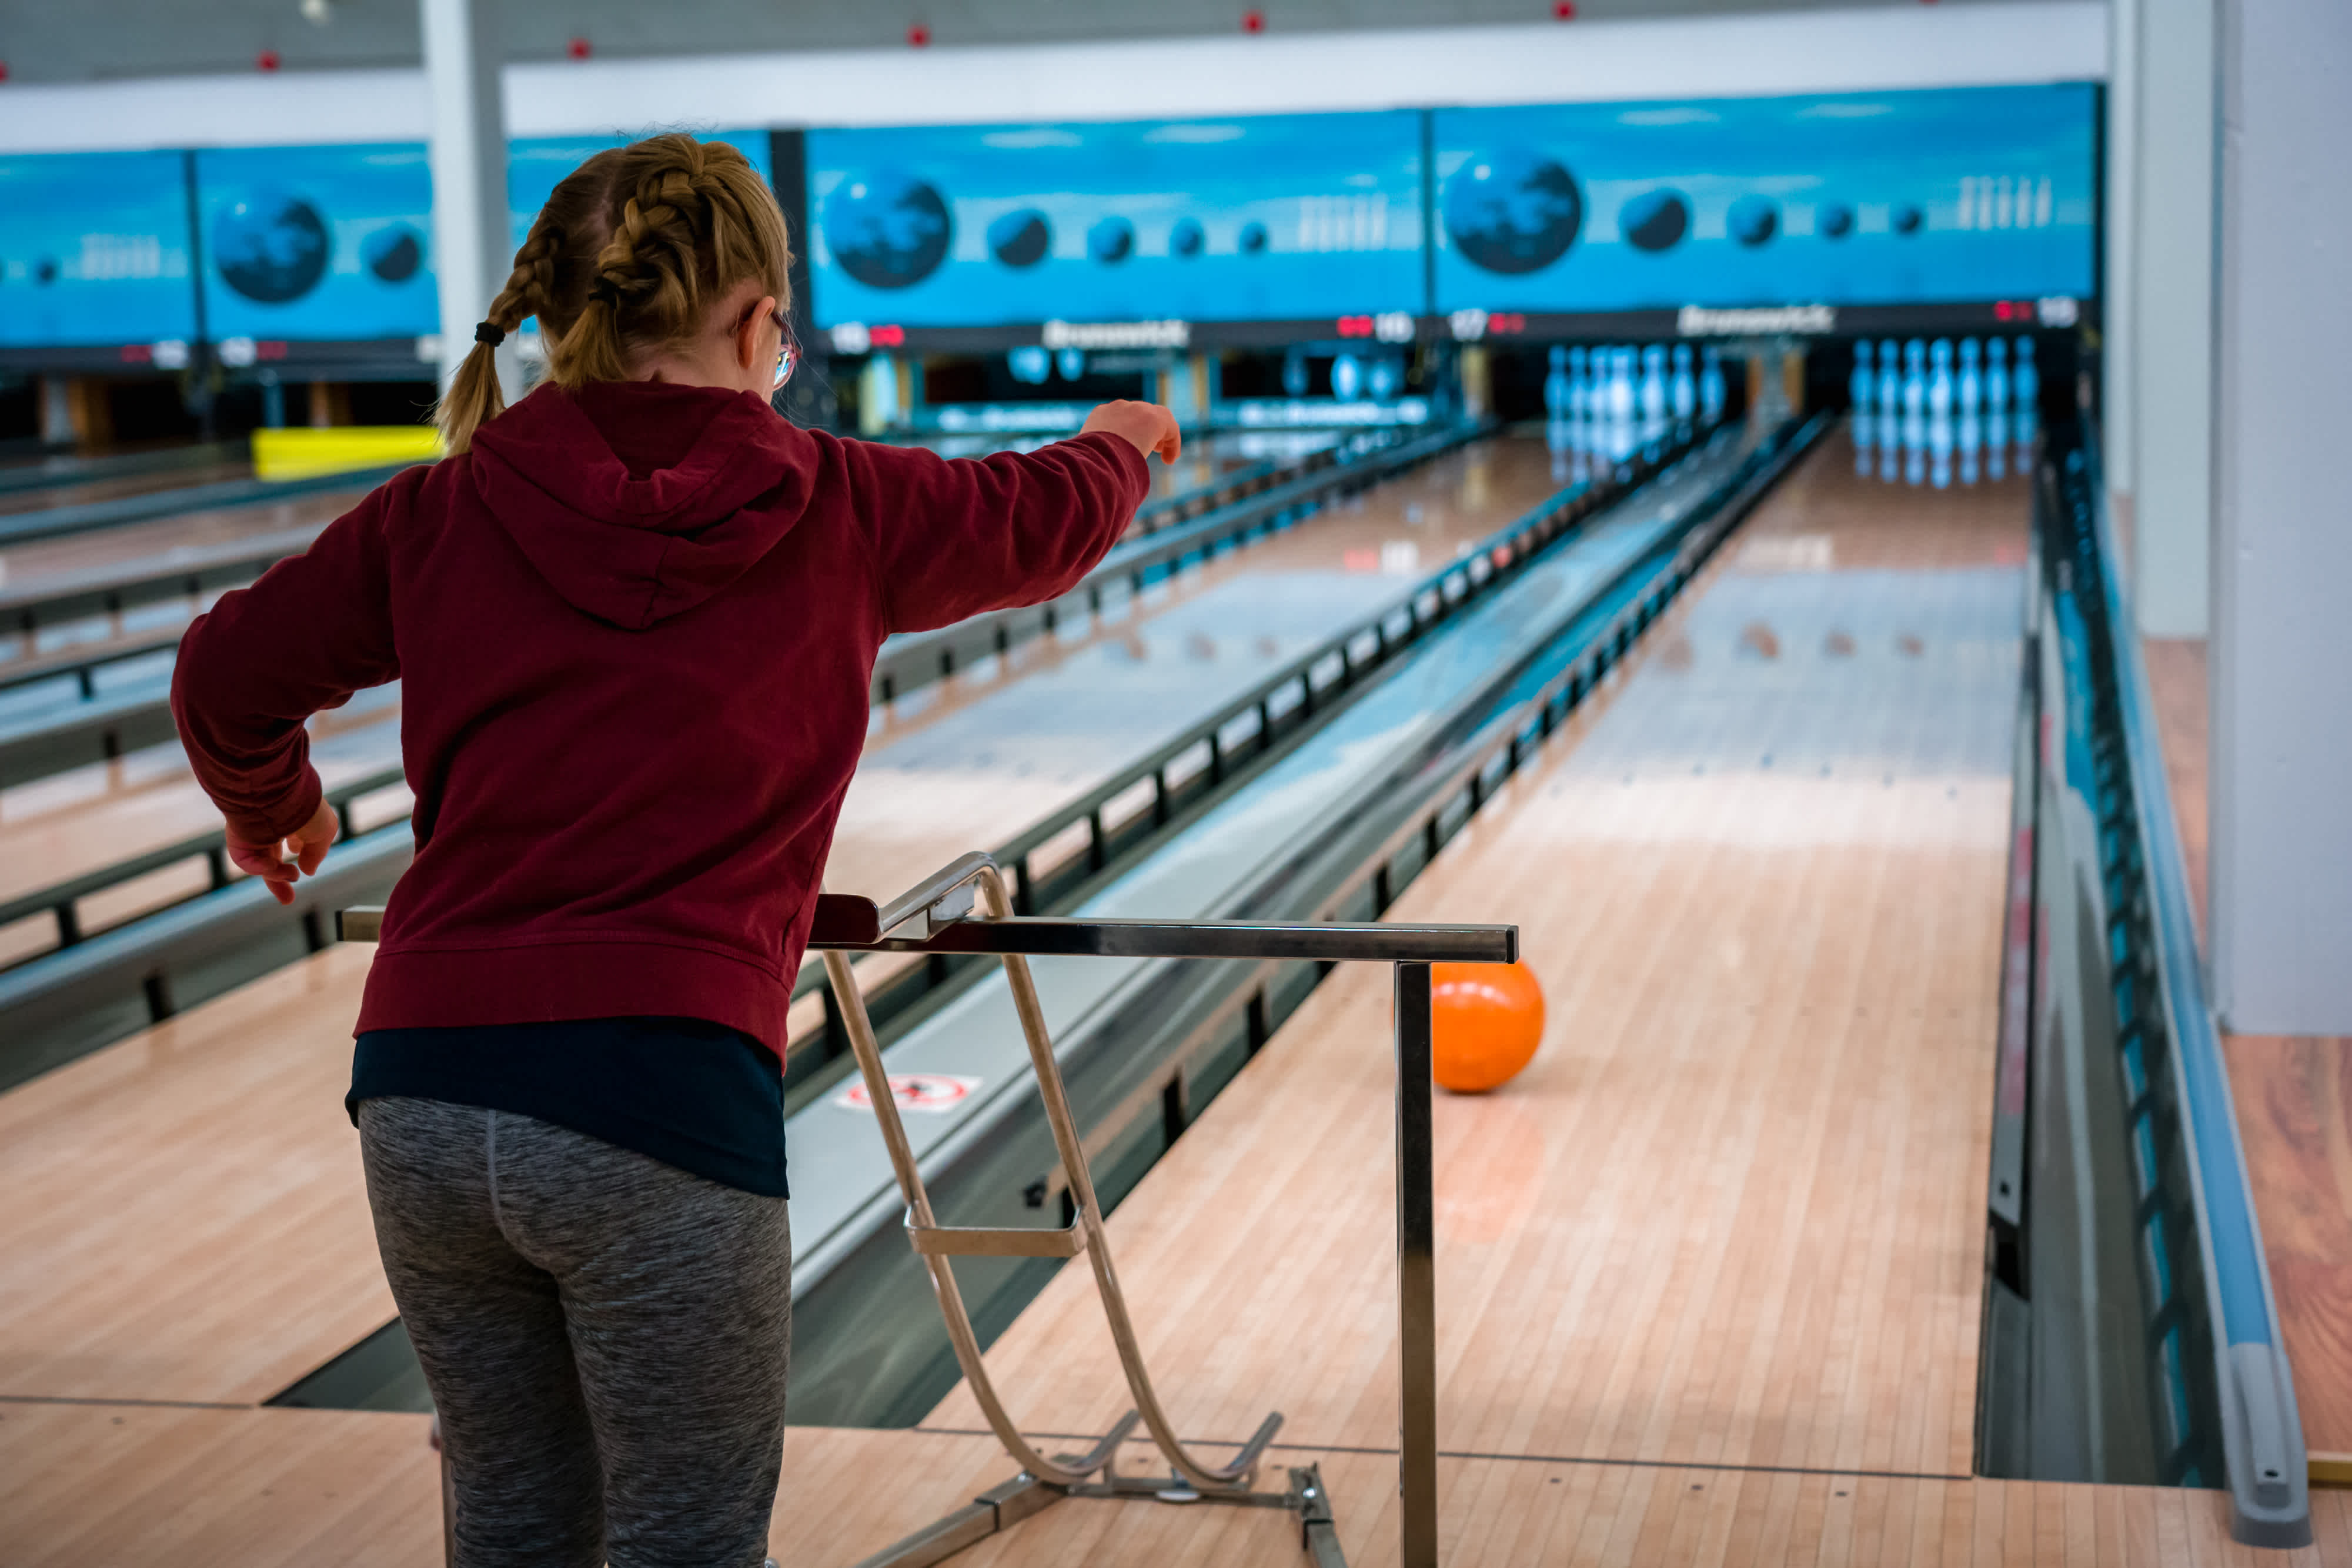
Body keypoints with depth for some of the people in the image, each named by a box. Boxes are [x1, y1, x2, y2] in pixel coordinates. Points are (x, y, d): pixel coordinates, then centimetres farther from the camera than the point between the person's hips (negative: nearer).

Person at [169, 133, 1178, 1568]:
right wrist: (1124, 446, 44)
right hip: (661, 1095, -4)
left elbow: (233, 671, 11)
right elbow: (1042, 525, 21)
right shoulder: (833, 511, 3)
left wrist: (269, 806, 33)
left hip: (424, 1090, 4)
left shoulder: (452, 510, 6)